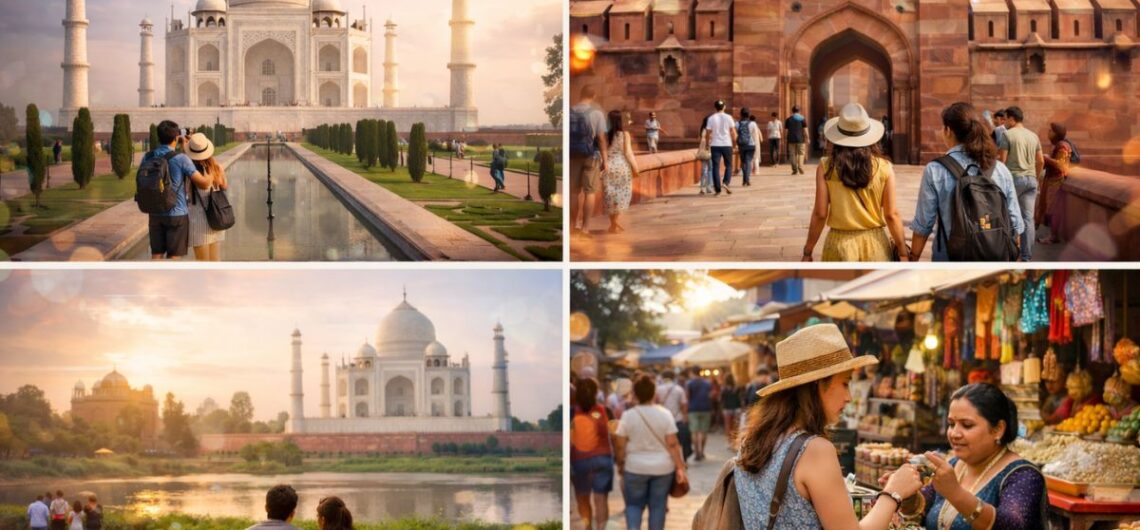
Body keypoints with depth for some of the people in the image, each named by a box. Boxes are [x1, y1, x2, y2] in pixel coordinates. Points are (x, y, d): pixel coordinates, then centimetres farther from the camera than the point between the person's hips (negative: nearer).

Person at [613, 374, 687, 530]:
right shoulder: (665, 414, -8)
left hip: (635, 468, 0)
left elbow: (620, 446, -6)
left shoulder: (628, 416, -9)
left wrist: (620, 465, 10)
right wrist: (680, 468, -4)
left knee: (634, 504, 13)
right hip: (662, 468, 1)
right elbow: (673, 444, -9)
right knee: (658, 505, 12)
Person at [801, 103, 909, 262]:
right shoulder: (884, 168, -3)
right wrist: (903, 254, 6)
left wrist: (807, 252, 3)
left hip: (840, 243, -1)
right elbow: (891, 215, -3)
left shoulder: (826, 167, -5)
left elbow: (820, 214, -6)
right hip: (875, 243, 1)